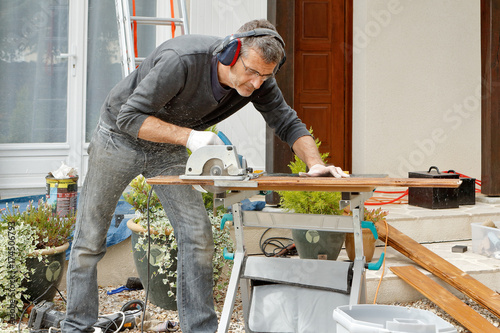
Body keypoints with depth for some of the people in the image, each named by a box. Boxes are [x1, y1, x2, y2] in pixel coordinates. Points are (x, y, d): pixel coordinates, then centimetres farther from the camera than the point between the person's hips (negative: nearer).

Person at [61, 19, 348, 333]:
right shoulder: (181, 61, -36)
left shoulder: (259, 80, -18)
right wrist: (188, 136, -42)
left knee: (198, 236, -8)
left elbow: (288, 123, -9)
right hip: (120, 138, -4)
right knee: (90, 240, 2)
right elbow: (130, 117, -32)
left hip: (169, 149, 4)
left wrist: (316, 163, -26)